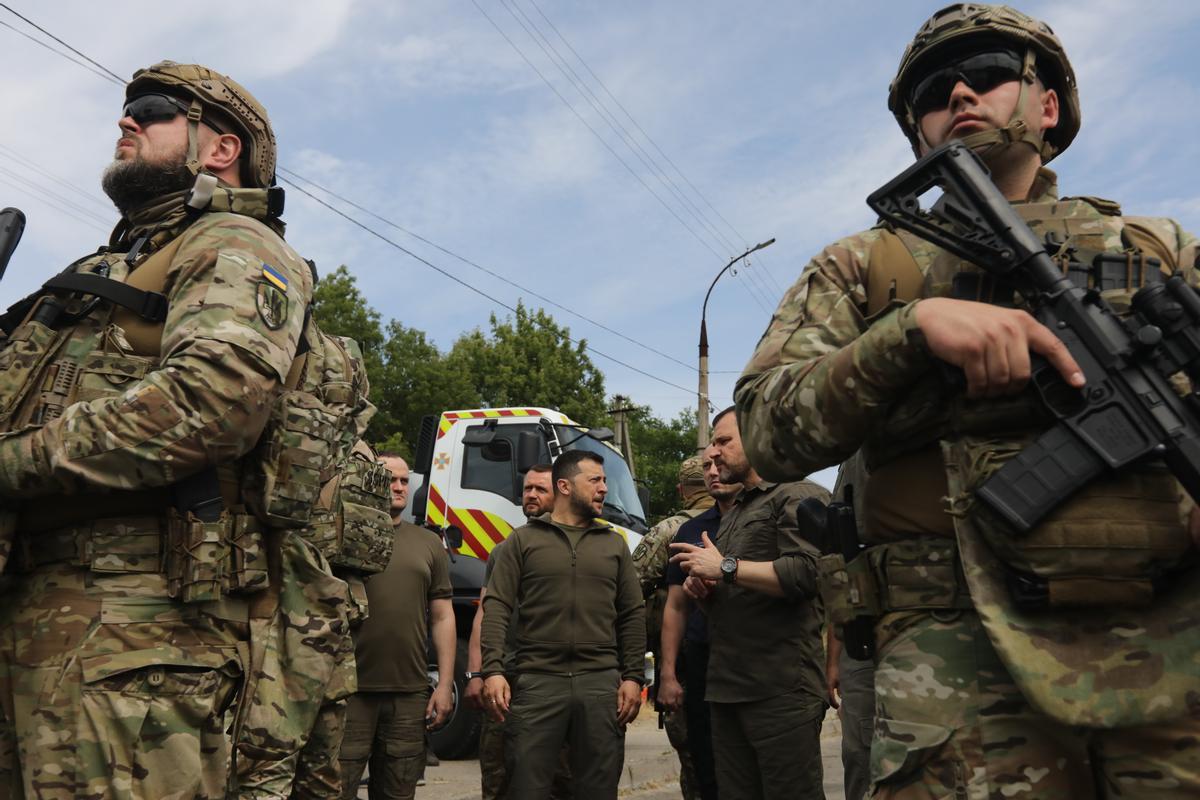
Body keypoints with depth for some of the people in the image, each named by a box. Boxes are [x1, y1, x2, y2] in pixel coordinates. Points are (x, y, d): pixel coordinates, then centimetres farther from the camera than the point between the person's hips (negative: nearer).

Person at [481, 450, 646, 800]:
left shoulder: (614, 543, 14)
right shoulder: (522, 540, 6)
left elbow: (633, 615, 12)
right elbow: (496, 607, 0)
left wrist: (633, 677, 3)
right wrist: (493, 670, -11)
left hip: (601, 683, 2)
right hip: (537, 681, -2)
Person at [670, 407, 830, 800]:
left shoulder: (801, 496, -4)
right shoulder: (731, 515, 24)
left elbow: (805, 573, -19)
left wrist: (726, 568, -12)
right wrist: (706, 589, 9)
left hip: (781, 690, -8)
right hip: (727, 686, 9)